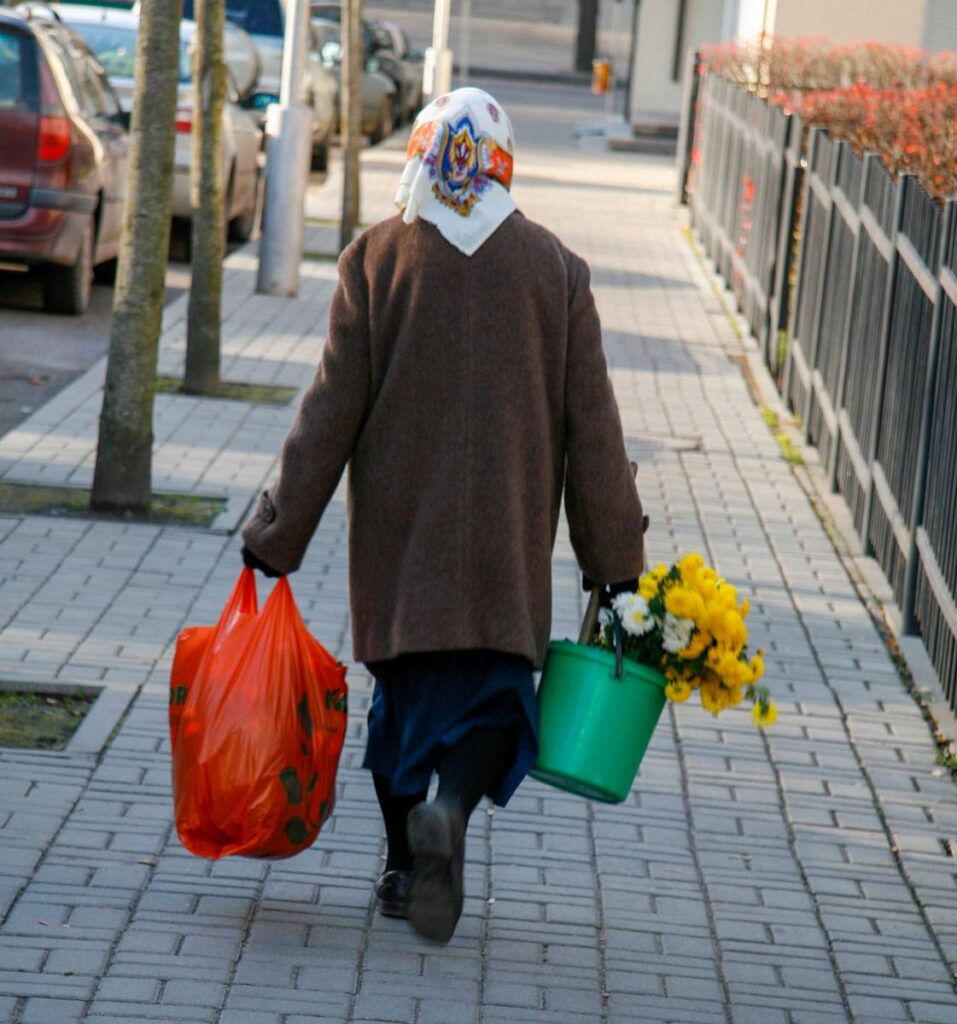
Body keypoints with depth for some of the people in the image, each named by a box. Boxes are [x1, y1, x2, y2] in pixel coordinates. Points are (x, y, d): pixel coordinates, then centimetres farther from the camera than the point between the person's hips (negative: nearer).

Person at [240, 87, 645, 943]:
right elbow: (590, 423, 2)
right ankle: (451, 805, -24)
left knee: (402, 687, 16)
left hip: (397, 528, 1)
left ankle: (404, 866, 19)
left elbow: (334, 407, -3)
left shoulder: (377, 257, -2)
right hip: (505, 537, -1)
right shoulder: (556, 268, 0)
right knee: (494, 689, 5)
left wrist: (279, 532, 3)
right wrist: (615, 558, 7)